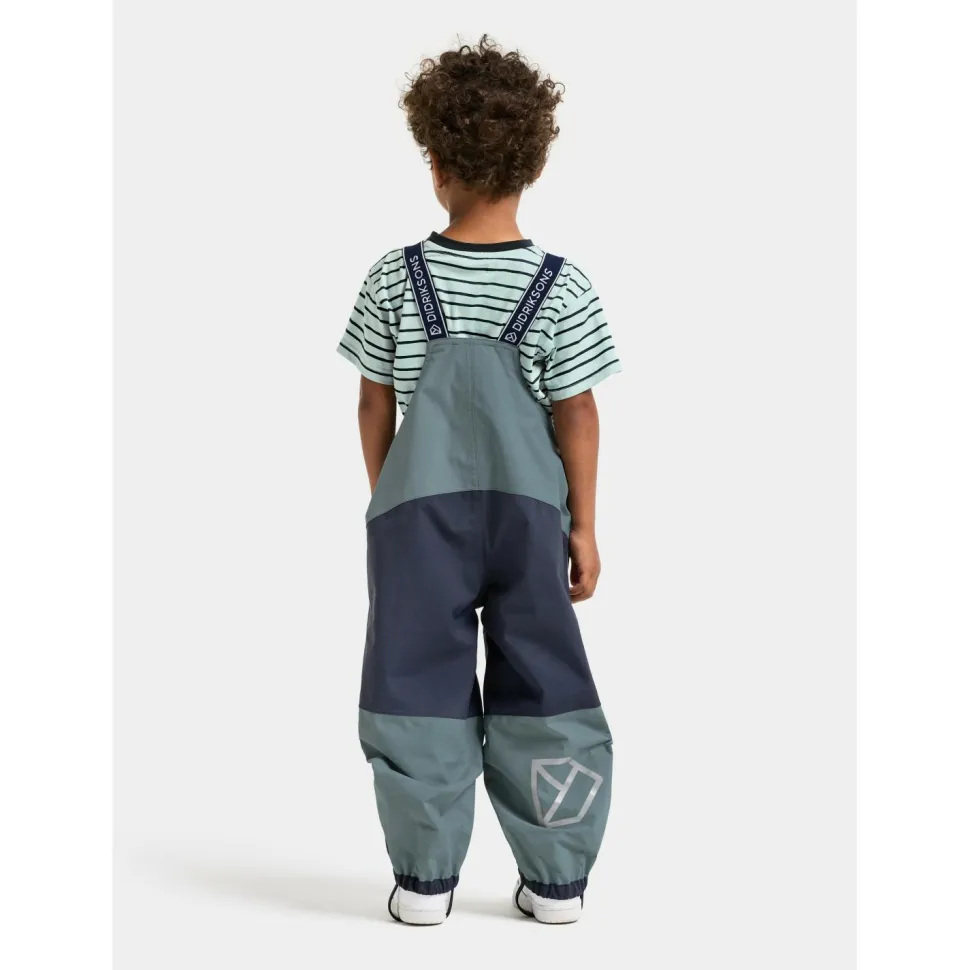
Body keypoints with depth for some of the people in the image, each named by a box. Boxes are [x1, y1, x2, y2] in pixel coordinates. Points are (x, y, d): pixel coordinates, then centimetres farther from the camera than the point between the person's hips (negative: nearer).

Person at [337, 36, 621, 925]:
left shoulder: (394, 281, -4)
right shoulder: (561, 287, -6)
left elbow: (375, 406, 2)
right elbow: (576, 416, -5)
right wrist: (583, 525, 3)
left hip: (418, 508, 0)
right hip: (527, 509, 0)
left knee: (419, 681, 9)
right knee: (541, 685, 9)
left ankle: (425, 878, 14)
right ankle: (557, 879, 15)